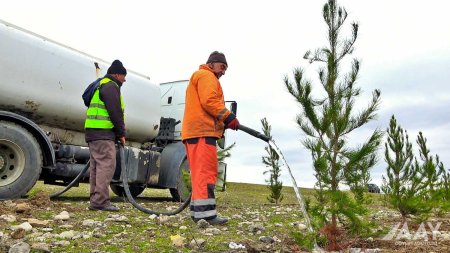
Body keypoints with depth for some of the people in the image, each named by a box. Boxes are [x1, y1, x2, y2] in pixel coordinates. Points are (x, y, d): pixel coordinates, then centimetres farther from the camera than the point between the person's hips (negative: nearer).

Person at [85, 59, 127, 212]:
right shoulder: (111, 86, -5)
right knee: (107, 165, -12)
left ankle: (95, 200, 12)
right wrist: (121, 133, -6)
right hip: (103, 132, -11)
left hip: (93, 131, 11)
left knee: (96, 166, 10)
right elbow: (115, 112, -14)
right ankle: (101, 201, -15)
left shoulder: (101, 85, 27)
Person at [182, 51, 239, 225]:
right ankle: (205, 212, -17)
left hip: (194, 131, 10)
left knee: (200, 172, 9)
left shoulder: (198, 77, 33)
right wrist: (229, 117, -11)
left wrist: (222, 123, 14)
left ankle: (197, 211, 9)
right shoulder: (206, 76, 1)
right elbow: (209, 101, -15)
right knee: (206, 171, -14)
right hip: (203, 130, -10)